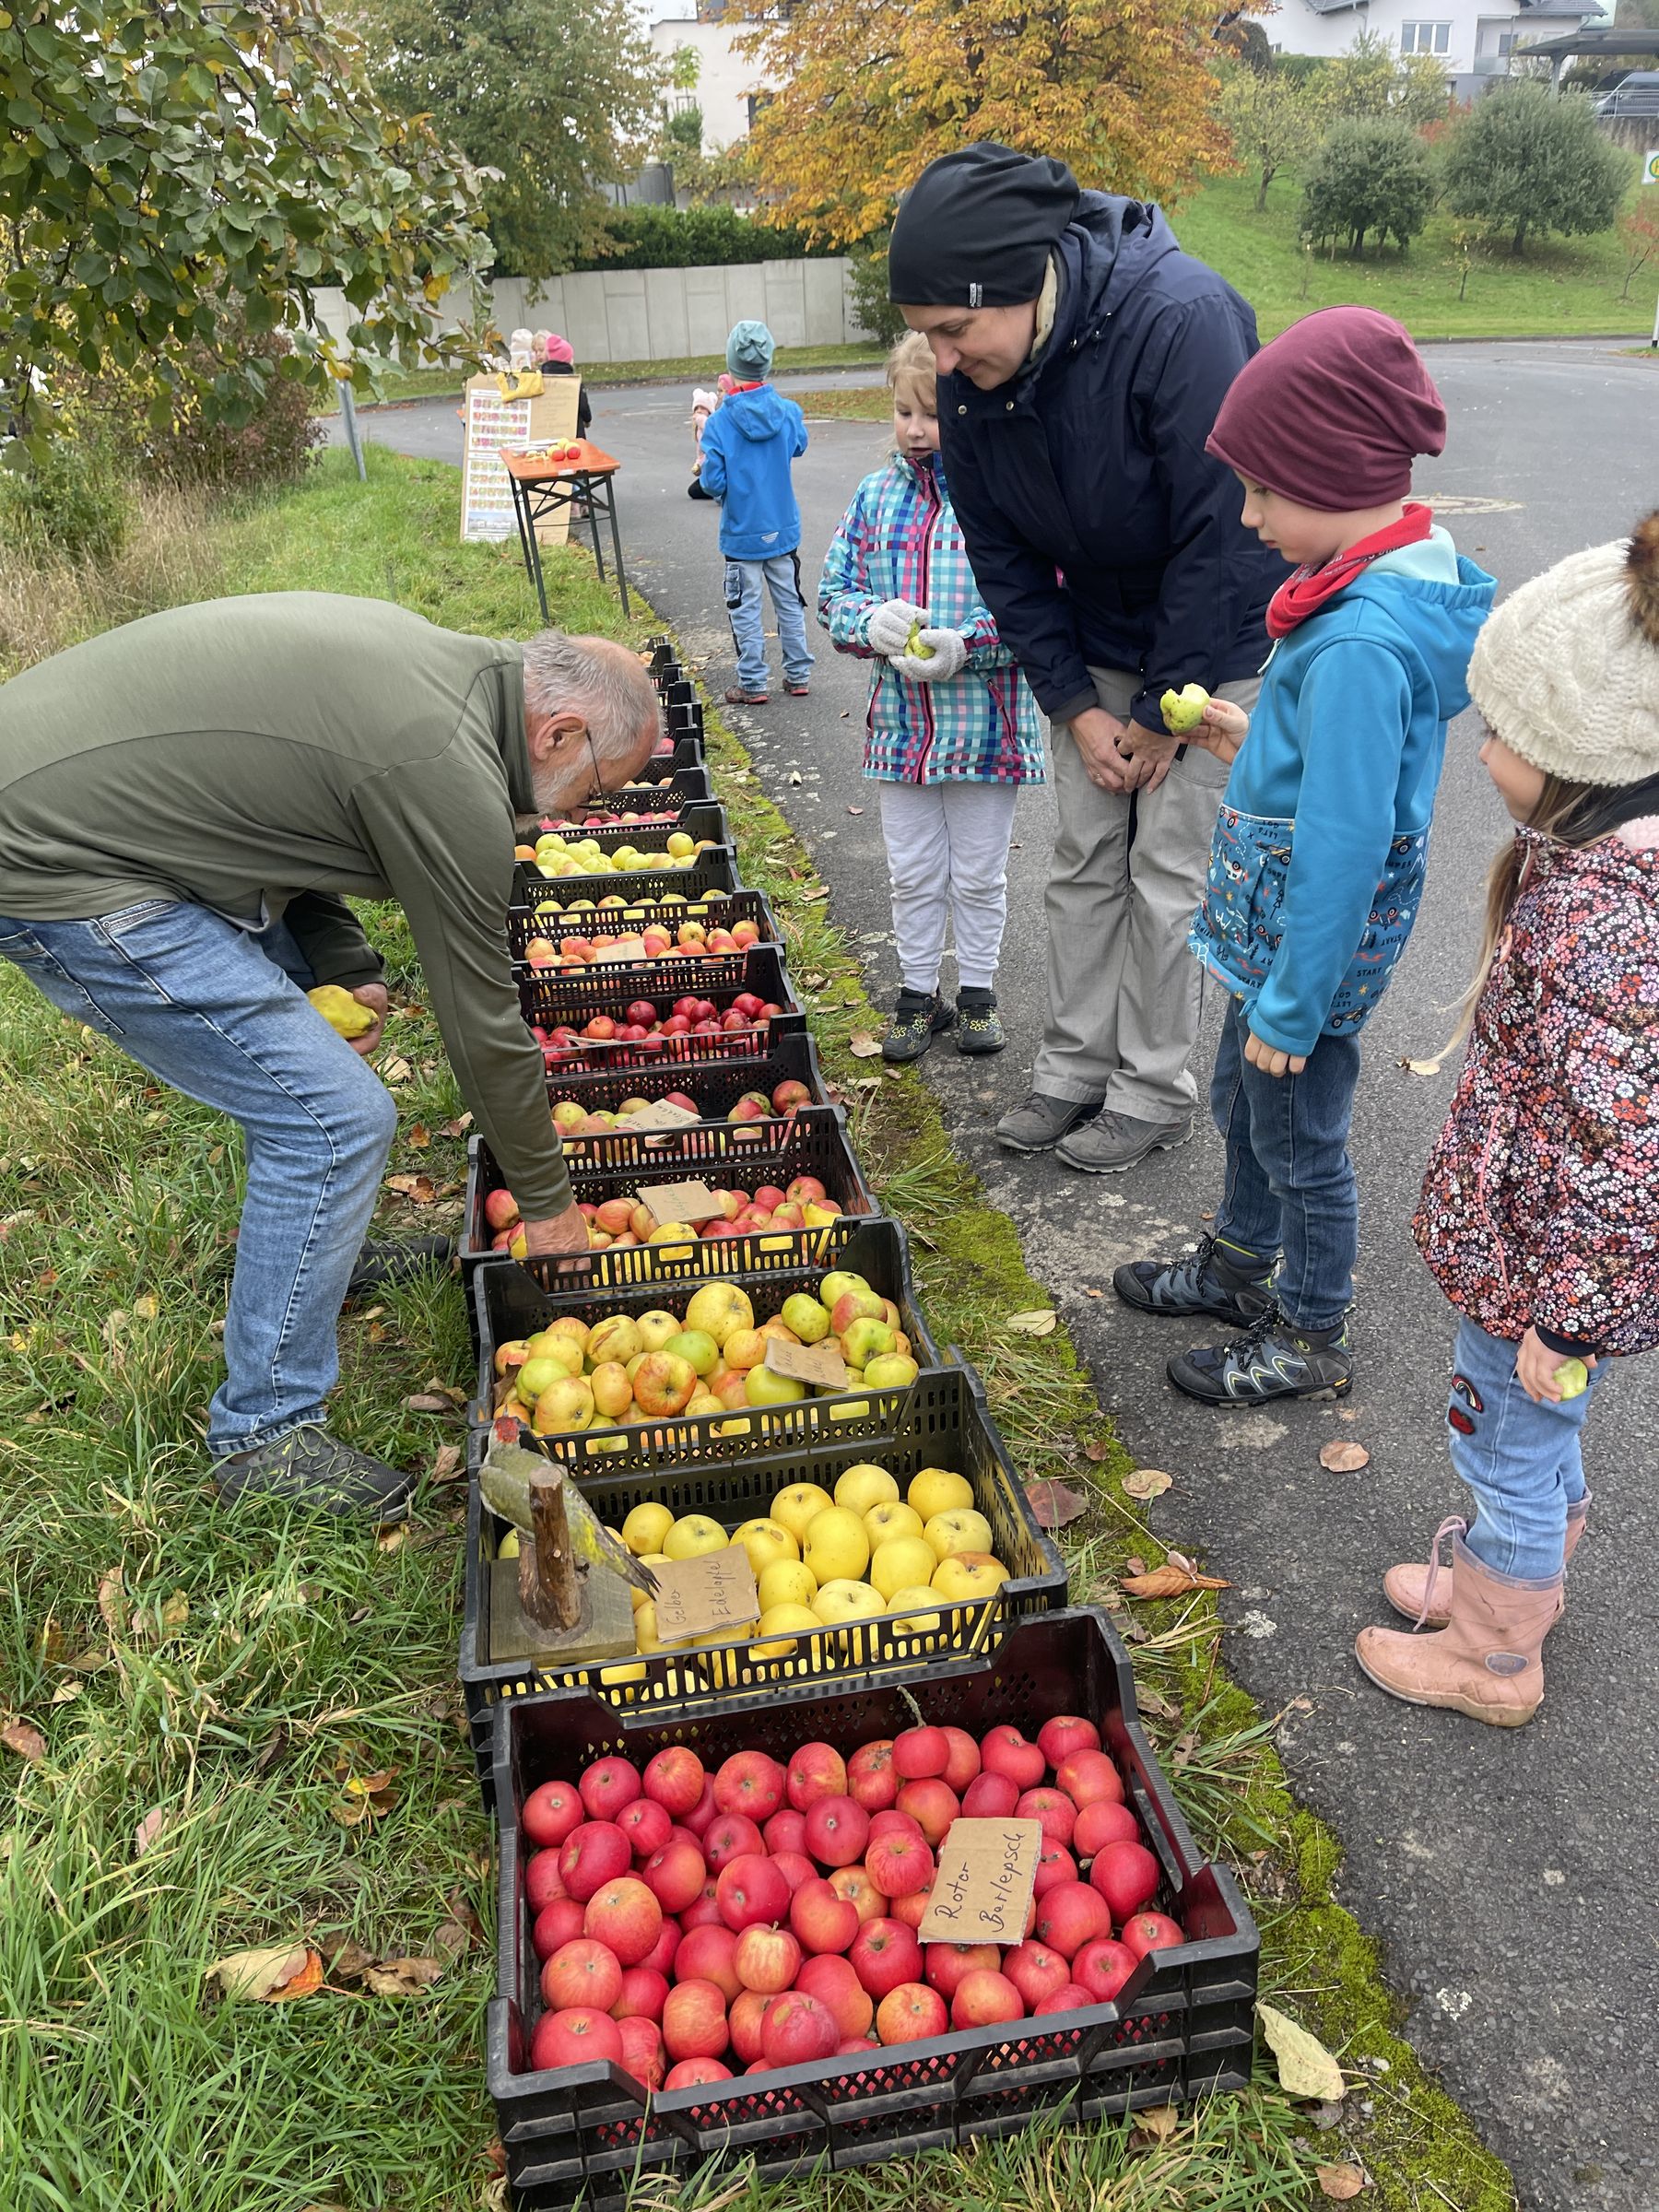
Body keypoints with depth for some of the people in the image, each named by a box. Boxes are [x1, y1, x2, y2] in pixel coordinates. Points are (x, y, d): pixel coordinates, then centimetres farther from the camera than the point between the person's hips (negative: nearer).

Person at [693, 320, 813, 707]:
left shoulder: (719, 422, -18)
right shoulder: (789, 412, -8)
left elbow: (712, 483, -17)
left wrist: (705, 472, 7)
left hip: (742, 534, -3)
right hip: (783, 529, 3)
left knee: (746, 610, 7)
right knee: (790, 604, 15)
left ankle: (752, 685, 11)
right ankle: (798, 675, 22)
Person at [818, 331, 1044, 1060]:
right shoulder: (876, 497, 3)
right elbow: (834, 590, 6)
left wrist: (965, 643, -25)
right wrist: (872, 621, -16)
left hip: (985, 722, -3)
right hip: (900, 722, 4)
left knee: (978, 875, 12)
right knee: (913, 874, 14)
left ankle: (977, 991, 30)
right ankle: (918, 993, 30)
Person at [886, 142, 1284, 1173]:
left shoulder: (1182, 317, -31)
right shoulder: (970, 374, -12)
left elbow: (1222, 533, -27)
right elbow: (1002, 552, -2)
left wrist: (1162, 711, -19)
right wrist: (1076, 703, -7)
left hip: (1216, 642, -5)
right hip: (1096, 650, 6)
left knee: (1168, 873, -2)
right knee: (1083, 861, 8)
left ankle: (1155, 1090, 14)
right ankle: (1076, 1068, 23)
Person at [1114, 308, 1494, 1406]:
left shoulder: (1359, 644, -30)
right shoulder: (1420, 569, 0)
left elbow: (1344, 846, -28)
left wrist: (1293, 1006, -21)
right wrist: (1265, 740, 5)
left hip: (1310, 944, -10)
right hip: (1278, 929, 10)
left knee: (1300, 1144, 10)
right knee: (1242, 1102, 26)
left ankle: (1312, 1340, 32)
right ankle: (1238, 1268, 49)